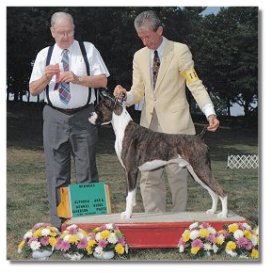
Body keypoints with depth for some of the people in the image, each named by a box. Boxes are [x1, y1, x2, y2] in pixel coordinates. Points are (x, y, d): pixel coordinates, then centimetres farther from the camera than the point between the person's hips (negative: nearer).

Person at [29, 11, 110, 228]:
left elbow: (103, 81, -3)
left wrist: (78, 79, -17)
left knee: (87, 170, 2)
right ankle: (58, 224, 9)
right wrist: (46, 77, -11)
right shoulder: (44, 55, 8)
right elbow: (33, 90, 8)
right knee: (56, 172, 3)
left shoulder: (88, 50, 3)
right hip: (55, 118, 2)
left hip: (83, 117, -2)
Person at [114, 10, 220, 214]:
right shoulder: (139, 56, 12)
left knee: (177, 174, -3)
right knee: (148, 176, 1)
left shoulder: (180, 51, -3)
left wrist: (210, 113, -20)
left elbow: (195, 85, -8)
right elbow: (138, 92, 14)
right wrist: (125, 95, -9)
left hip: (174, 123, -5)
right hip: (149, 123, 5)